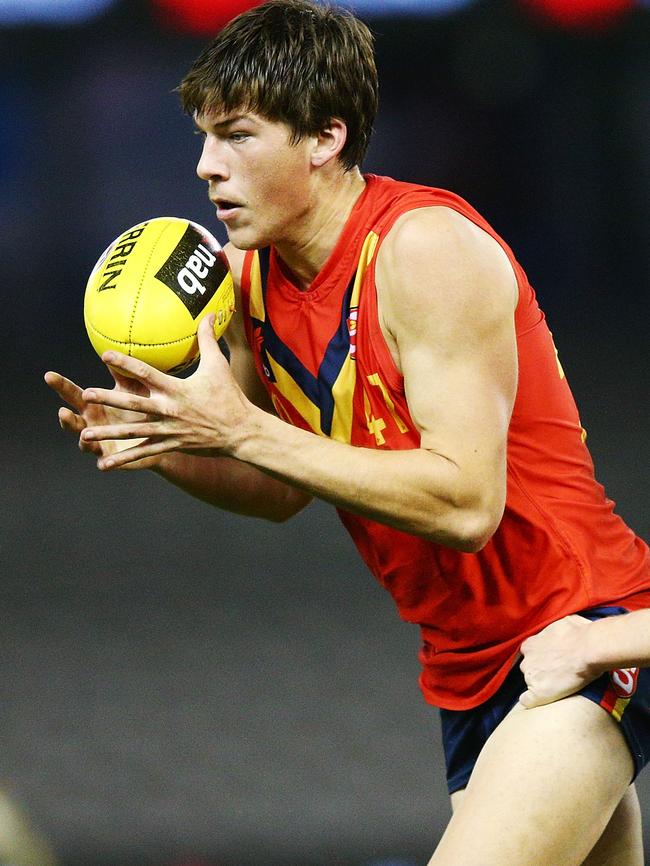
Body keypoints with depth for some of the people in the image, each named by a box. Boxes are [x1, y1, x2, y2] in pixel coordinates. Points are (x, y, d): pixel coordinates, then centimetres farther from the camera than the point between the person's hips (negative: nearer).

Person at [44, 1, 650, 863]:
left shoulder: (428, 249, -20)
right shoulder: (252, 276, 4)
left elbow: (467, 503, -28)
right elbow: (282, 491, 16)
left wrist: (240, 430, -27)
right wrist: (160, 446, -4)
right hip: (472, 666, 9)